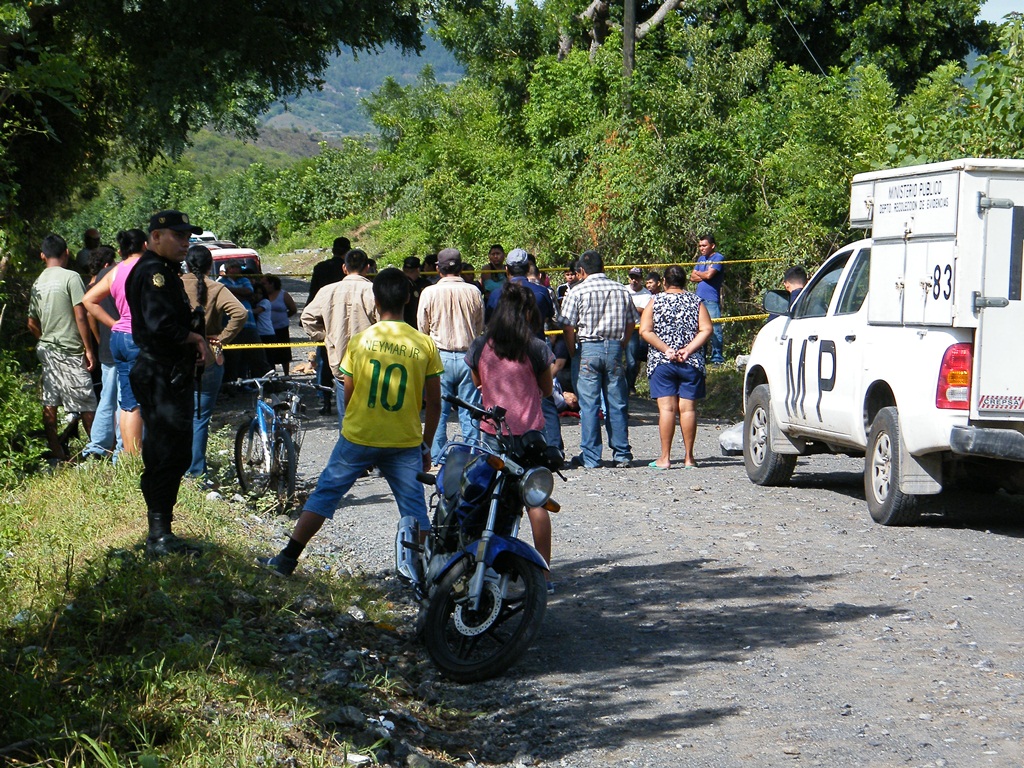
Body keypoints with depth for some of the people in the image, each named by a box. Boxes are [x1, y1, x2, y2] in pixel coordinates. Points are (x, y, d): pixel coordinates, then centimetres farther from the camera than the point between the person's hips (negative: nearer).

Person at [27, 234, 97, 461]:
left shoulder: (38, 283, 9)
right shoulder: (71, 277, -11)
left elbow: (32, 324, 14)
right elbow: (80, 316, -14)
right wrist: (88, 348, -8)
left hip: (47, 349, 7)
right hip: (70, 351, -7)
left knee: (49, 404, 5)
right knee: (86, 403, 1)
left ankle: (56, 453, 8)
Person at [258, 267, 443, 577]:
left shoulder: (359, 341, -5)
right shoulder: (425, 345, -4)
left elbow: (347, 396, 2)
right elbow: (434, 403, 0)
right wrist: (426, 445, 12)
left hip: (358, 437, 0)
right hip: (405, 443, 0)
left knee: (325, 493, 11)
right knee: (414, 506, 7)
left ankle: (287, 559, 14)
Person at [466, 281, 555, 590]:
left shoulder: (480, 347, -1)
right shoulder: (536, 348, -9)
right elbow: (547, 391, 3)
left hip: (492, 431, 2)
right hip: (529, 431, -2)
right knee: (535, 500, 3)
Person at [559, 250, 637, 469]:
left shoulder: (577, 292, -4)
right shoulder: (622, 290, 8)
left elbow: (568, 327, -8)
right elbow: (631, 324, 10)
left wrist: (574, 354, 2)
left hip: (588, 348, -3)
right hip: (615, 348, 3)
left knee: (589, 405, 0)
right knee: (617, 404, 9)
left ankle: (590, 457, 1)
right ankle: (622, 454, 11)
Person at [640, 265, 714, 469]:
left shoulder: (655, 301, 3)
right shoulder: (695, 301, 6)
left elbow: (645, 331, -7)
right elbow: (706, 329, -5)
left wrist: (666, 349, -9)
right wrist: (688, 350, -8)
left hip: (662, 363, -1)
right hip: (691, 364, 1)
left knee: (667, 408, -4)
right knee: (687, 408, 3)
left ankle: (665, 458, -6)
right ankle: (688, 457, 5)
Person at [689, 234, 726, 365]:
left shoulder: (718, 258, -3)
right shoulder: (701, 259, 20)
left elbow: (709, 275, -14)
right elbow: (692, 277, 14)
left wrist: (698, 273, 5)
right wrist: (704, 275, -3)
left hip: (712, 299, -7)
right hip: (699, 298, 8)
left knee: (715, 329, -9)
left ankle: (717, 358, -8)